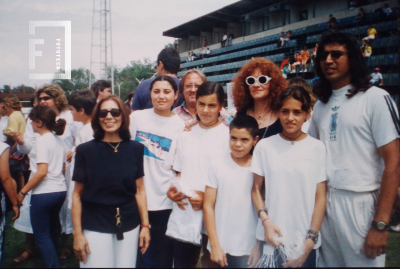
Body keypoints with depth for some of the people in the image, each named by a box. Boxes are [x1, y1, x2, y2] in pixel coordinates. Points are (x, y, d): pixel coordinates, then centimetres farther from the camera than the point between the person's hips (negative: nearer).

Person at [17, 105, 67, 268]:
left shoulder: (42, 140, -14)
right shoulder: (58, 139, 11)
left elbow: (42, 171, -21)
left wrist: (23, 191, -14)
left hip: (44, 193, -9)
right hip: (60, 190, 9)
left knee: (41, 235, 3)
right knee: (52, 231, 23)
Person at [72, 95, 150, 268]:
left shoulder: (135, 149, -1)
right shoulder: (85, 150, -5)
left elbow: (139, 190, 4)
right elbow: (77, 194, -1)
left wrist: (145, 225, 1)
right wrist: (77, 233, -4)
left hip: (128, 227, 2)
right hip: (95, 228, -2)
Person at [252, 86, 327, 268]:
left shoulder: (317, 148, -3)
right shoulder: (265, 146, 0)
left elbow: (320, 197, -2)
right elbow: (256, 189, 4)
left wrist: (311, 238, -7)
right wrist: (265, 220, -9)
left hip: (304, 241, 0)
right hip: (272, 237, 1)